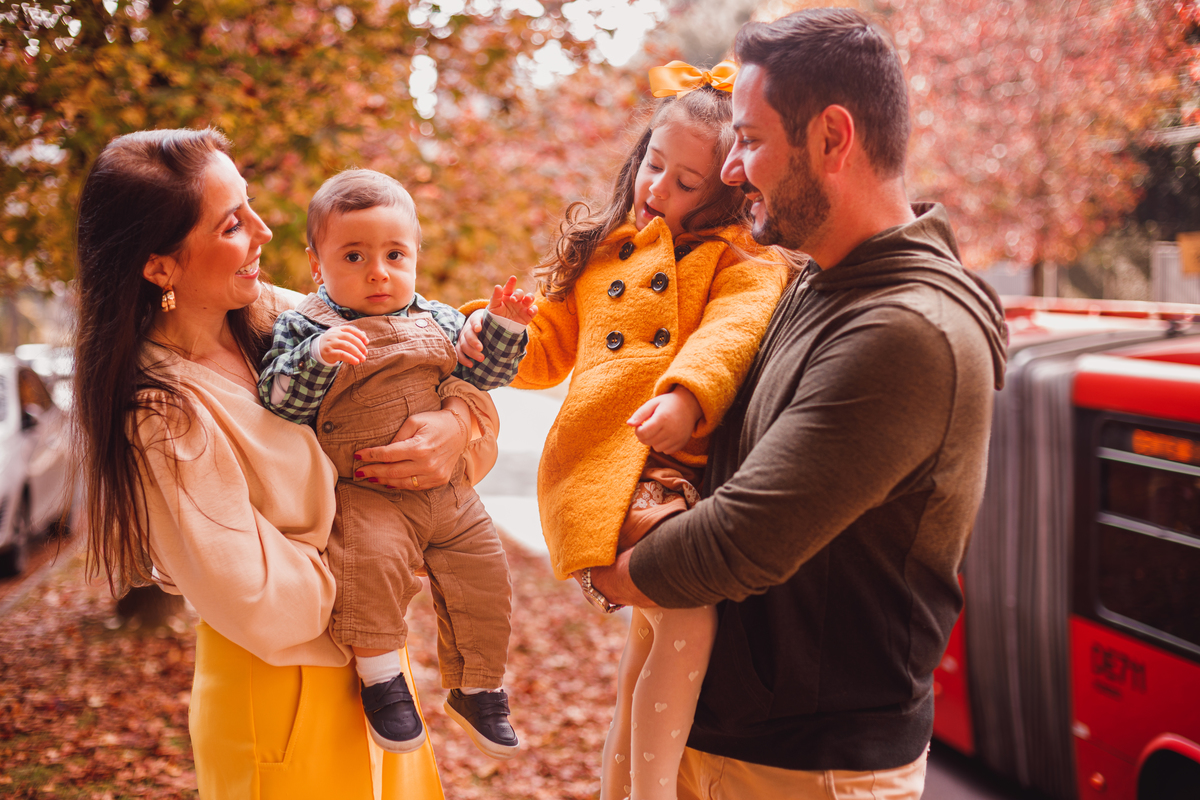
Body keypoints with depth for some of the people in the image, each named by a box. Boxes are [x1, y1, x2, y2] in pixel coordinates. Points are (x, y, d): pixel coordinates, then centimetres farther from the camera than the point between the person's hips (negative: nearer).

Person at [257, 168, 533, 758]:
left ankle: (476, 689, 26)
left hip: (447, 491, 5)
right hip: (366, 494, -5)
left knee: (484, 577, 3)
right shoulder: (305, 327, -4)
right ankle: (379, 676, -8)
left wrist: (504, 327, 4)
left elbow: (480, 374, 20)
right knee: (372, 557, -31)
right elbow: (279, 400, -15)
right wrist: (317, 356, -32)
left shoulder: (439, 322, 11)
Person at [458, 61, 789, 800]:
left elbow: (731, 331, -12)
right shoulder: (600, 251, 22)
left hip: (688, 459, 1)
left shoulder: (744, 265, 9)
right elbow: (551, 345, 29)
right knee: (689, 614, -26)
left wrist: (687, 393, -32)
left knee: (653, 643, 12)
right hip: (607, 462, 0)